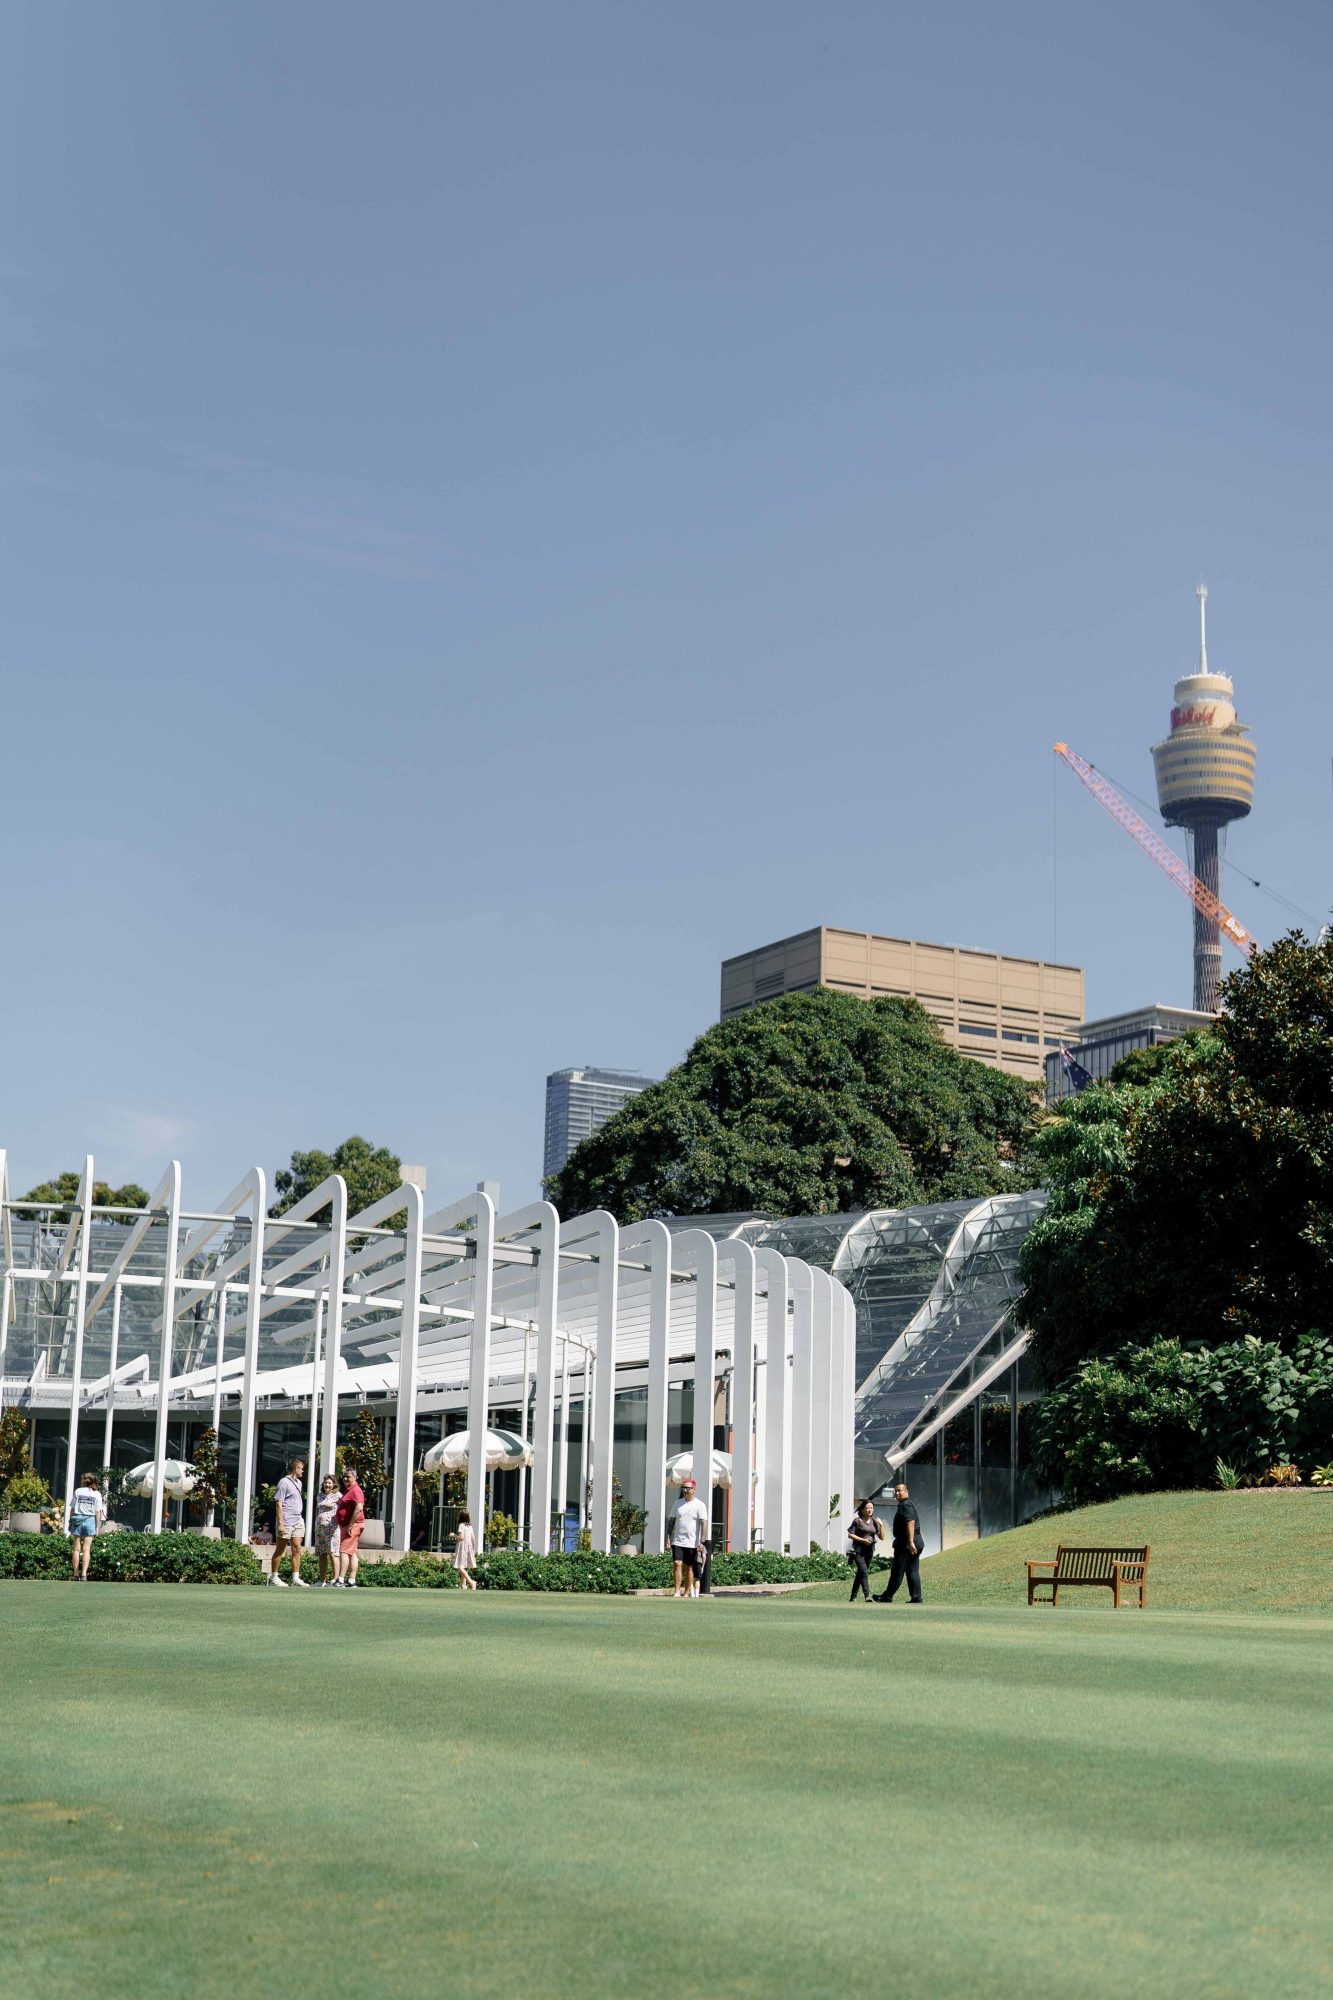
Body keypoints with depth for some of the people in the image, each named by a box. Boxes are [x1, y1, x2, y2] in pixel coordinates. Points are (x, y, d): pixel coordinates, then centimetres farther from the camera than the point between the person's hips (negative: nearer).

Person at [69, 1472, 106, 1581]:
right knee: (86, 1549, -1)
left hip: (77, 1519, 0)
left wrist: (70, 1522, 9)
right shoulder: (97, 1494, 1)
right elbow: (98, 1512, -2)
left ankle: (76, 1574, 8)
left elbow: (72, 1509, 1)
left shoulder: (78, 1491, 1)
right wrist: (97, 1527, 3)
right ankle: (84, 1574, -11)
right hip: (90, 1520, 0)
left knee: (77, 1549, 6)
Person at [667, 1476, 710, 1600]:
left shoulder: (699, 1505, -4)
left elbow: (704, 1524, -11)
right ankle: (677, 1591, -9)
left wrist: (702, 1542, -18)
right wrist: (669, 1538, 7)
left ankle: (687, 1593, 12)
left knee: (689, 1568, 4)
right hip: (677, 1542, 3)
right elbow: (671, 1521, 14)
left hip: (692, 1543, -3)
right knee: (677, 1564, -11)